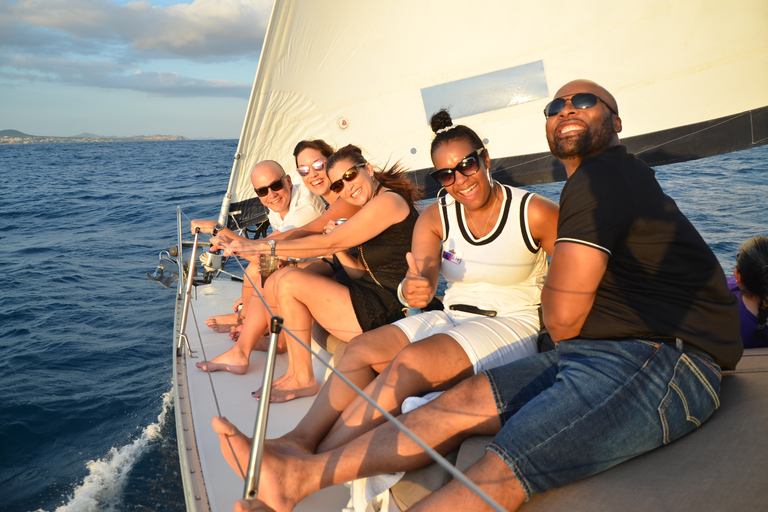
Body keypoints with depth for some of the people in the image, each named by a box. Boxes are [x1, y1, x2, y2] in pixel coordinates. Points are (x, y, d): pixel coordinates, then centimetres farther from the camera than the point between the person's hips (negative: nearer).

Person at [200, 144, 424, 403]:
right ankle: (240, 353, 17)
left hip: (383, 311, -10)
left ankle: (301, 378, -10)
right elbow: (363, 273, 15)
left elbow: (328, 243, -19)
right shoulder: (373, 209, 18)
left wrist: (264, 246, -18)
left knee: (289, 280, -21)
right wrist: (339, 249, -1)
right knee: (273, 282, 5)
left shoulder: (390, 200, -13)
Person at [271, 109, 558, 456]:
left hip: (514, 325, -5)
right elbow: (421, 277, -12)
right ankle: (302, 438, -21)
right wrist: (412, 288, -36)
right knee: (362, 348, -16)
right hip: (452, 319, 6)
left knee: (411, 361, -29)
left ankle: (318, 459, -25)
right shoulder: (435, 217, 1)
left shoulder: (535, 213, -10)